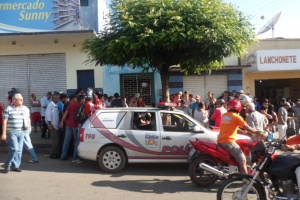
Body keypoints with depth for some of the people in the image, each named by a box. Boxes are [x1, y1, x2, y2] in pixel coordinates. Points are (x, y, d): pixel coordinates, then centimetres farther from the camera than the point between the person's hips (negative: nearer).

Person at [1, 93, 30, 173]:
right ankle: (7, 165, 7)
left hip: (21, 132, 5)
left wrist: (28, 125, -3)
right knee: (14, 149, -13)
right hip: (11, 132, -4)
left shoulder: (25, 109, 7)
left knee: (19, 150, 5)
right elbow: (4, 122, -5)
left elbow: (27, 119, 18)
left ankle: (15, 166, 18)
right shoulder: (8, 109, -5)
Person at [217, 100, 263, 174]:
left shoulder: (224, 115, 15)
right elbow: (247, 128, -7)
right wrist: (257, 132, 6)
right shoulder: (236, 117, -6)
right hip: (229, 141, -8)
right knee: (242, 160, -3)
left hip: (220, 141, 8)